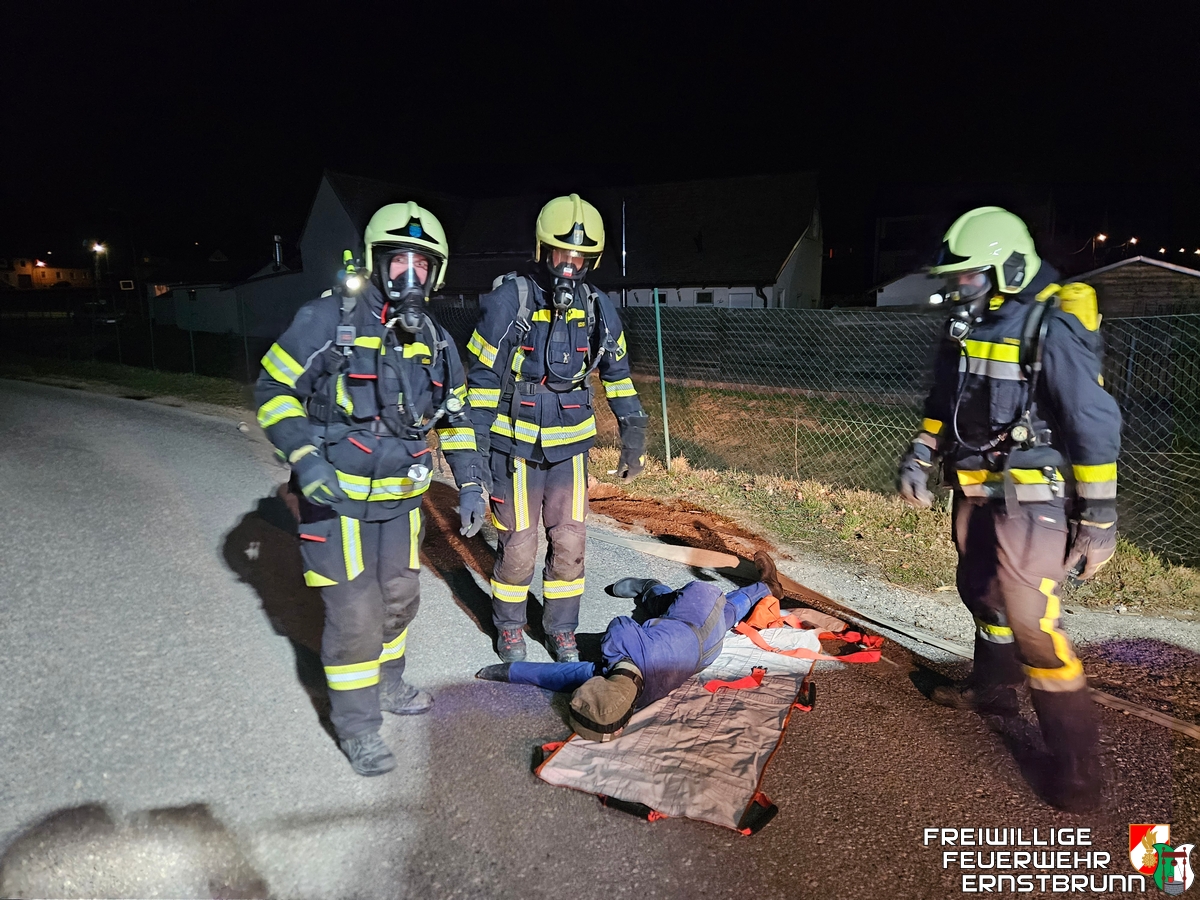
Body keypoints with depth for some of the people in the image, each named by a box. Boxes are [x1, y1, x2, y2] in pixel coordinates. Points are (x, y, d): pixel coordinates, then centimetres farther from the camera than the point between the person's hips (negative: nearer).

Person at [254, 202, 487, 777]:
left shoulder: (435, 342, 3)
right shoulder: (327, 320, -14)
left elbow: (455, 416, 13)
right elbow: (272, 391, -10)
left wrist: (470, 485, 8)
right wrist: (304, 459, -22)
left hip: (400, 496, 6)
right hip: (335, 495, -6)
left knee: (400, 597, 19)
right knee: (355, 613, -4)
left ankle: (386, 684, 44)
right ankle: (356, 724, 16)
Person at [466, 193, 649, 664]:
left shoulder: (598, 309, 0)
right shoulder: (508, 302, -12)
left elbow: (617, 374, 12)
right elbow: (482, 382, -9)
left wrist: (634, 434, 12)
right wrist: (475, 455, -11)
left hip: (570, 447, 3)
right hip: (515, 447, -3)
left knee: (569, 543, 7)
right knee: (518, 545, 4)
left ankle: (562, 628, 28)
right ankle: (509, 626, 29)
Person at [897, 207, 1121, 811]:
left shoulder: (1053, 328, -19)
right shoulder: (968, 326, 5)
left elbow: (1095, 427, -19)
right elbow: (944, 401, 18)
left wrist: (1099, 520, -17)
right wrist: (919, 456, 6)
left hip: (1031, 499, -8)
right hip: (977, 492, 9)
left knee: (1031, 623, -9)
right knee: (982, 594, 23)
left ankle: (1075, 766, 4)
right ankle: (992, 689, 47)